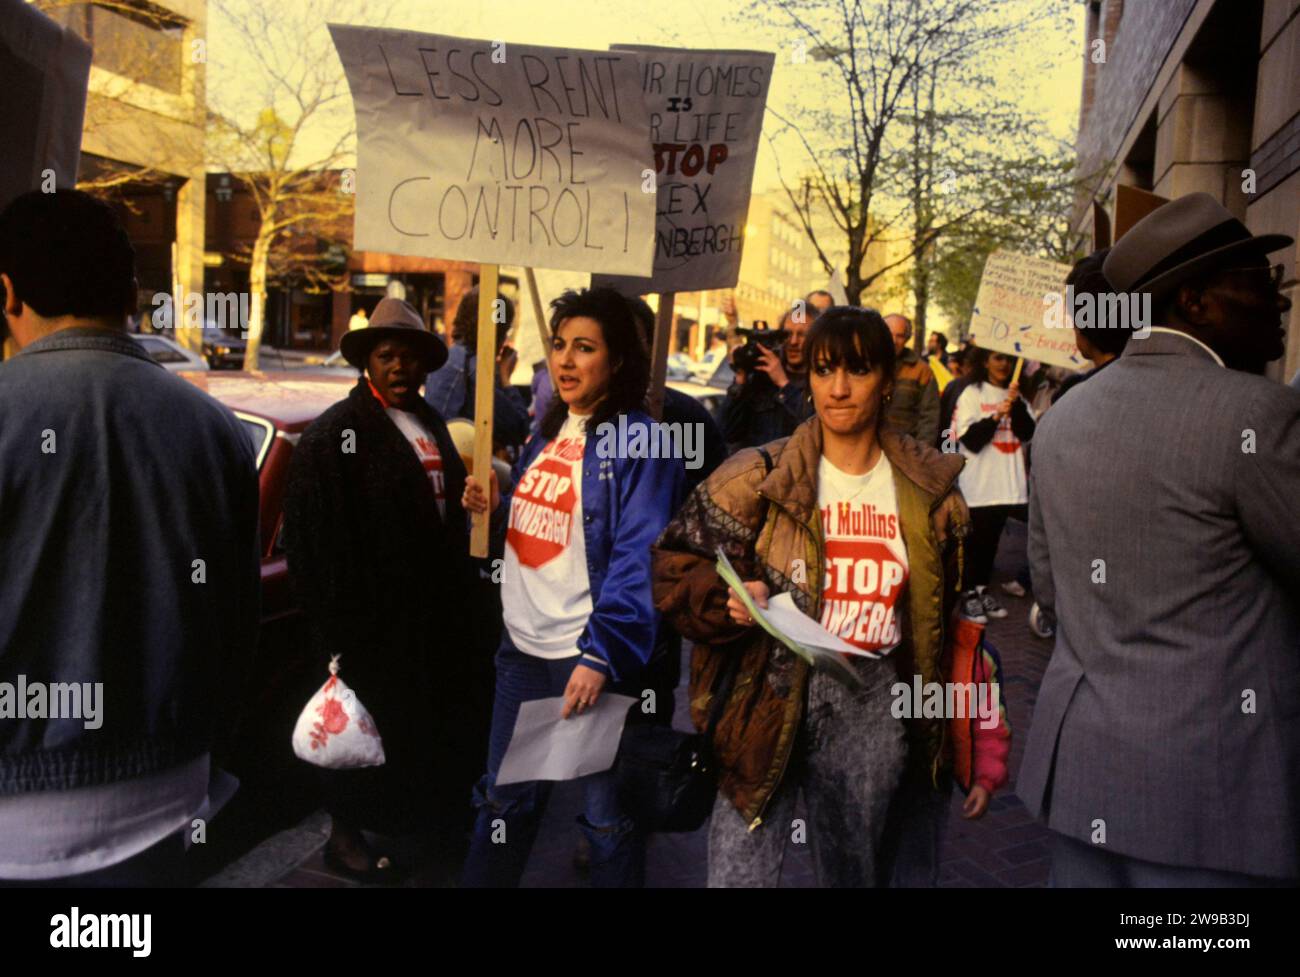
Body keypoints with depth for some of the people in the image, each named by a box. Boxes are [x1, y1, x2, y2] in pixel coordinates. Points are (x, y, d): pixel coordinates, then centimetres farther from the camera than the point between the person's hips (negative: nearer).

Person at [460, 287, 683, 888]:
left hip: (591, 655, -7)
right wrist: (496, 509, 0)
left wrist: (601, 655, -25)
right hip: (523, 647, 7)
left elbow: (637, 560, -17)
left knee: (607, 815, 7)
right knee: (504, 800, 19)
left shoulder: (637, 441, -10)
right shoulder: (548, 431, 12)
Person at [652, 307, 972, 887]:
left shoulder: (929, 489, 3)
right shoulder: (759, 479, -7)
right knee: (740, 870, -1)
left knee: (853, 870, 20)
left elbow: (947, 613, 12)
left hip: (872, 708, 3)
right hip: (770, 702, -3)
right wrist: (730, 602, -23)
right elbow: (675, 565, -4)